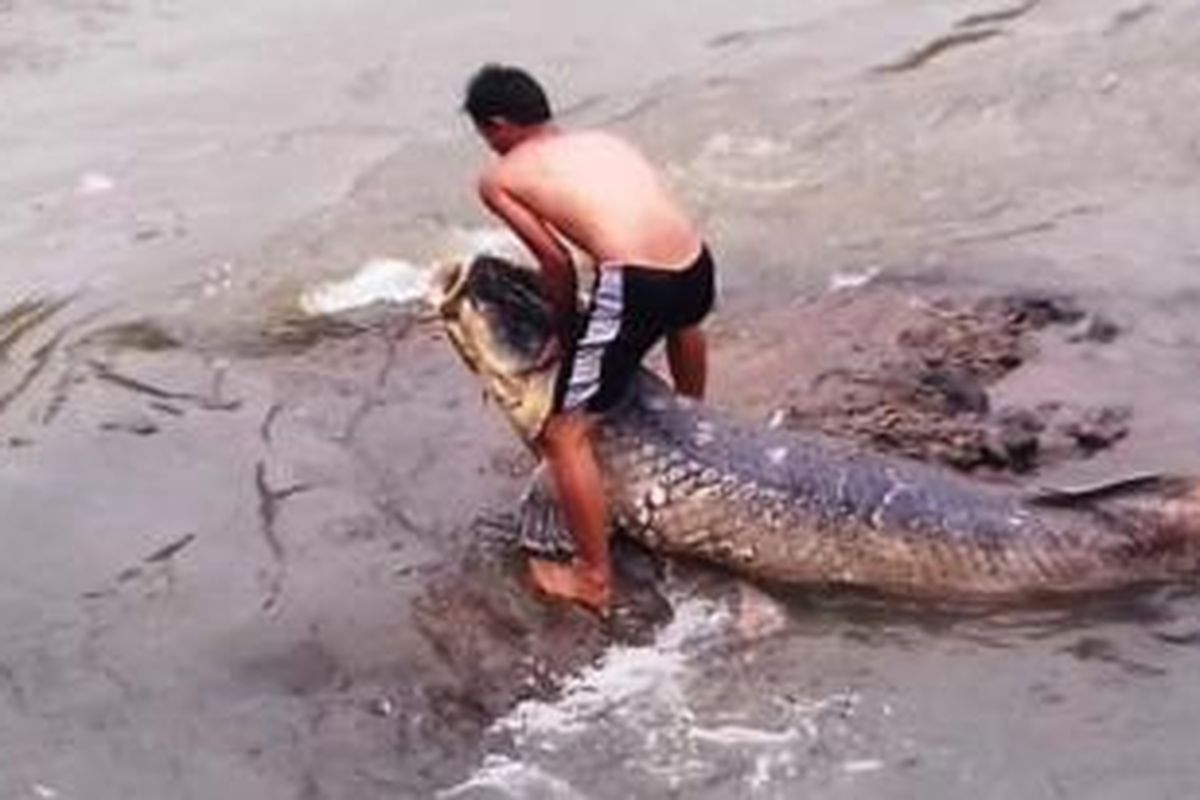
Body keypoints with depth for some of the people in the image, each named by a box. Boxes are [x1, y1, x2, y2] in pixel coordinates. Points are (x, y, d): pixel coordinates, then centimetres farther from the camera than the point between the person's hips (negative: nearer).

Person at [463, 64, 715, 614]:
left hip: (636, 285, -7)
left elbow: (557, 262, 3)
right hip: (696, 266, 8)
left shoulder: (500, 178, 10)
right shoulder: (602, 141, 25)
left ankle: (593, 579, 7)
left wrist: (567, 328, 19)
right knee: (677, 313, 45)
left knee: (565, 436, 5)